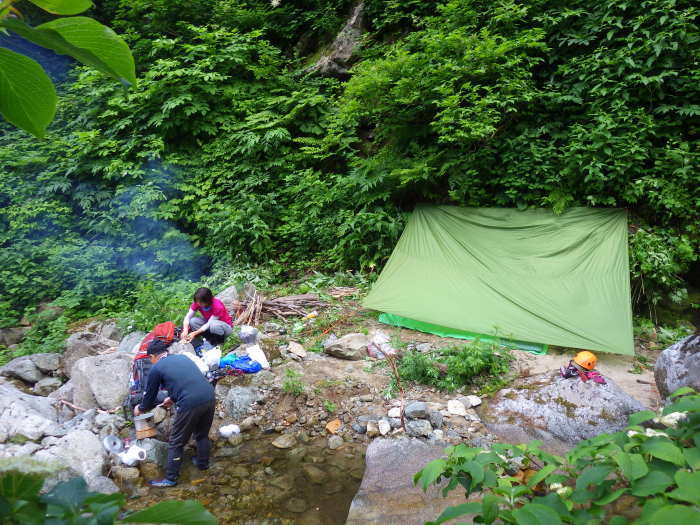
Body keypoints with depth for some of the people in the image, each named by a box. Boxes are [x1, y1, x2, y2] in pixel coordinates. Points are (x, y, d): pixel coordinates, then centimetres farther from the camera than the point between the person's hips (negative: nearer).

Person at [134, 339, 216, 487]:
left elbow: (150, 397, 17)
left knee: (176, 443, 14)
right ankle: (203, 463, 46)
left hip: (190, 404, -6)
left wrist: (140, 409, 38)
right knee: (202, 435, 29)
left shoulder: (156, 368, 6)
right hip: (210, 397, 6)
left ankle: (170, 479, 26)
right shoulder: (183, 357, 22)